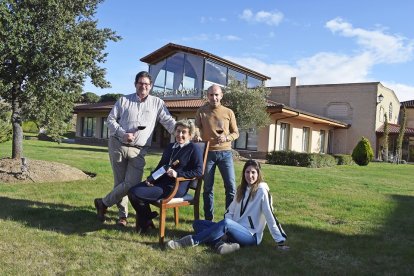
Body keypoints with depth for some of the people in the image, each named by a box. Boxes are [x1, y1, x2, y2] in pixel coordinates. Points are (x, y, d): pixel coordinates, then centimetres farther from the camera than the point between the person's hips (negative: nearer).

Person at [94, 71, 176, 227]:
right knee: (120, 182, 6)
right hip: (118, 145, 1)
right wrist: (122, 133, -11)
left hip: (138, 150, 0)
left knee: (132, 183, -10)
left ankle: (103, 203, 12)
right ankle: (123, 215, 22)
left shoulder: (157, 103, 6)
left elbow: (169, 122, 1)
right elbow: (111, 119, 5)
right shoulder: (124, 100, 7)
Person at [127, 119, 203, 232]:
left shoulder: (194, 149, -3)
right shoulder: (170, 147, 20)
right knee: (132, 191, -10)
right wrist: (151, 177, 5)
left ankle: (146, 220, 9)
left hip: (176, 188, -8)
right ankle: (145, 219, 10)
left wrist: (178, 174, -21)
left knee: (136, 194, -20)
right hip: (159, 182, 8)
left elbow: (198, 171, -11)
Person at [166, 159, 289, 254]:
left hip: (251, 236, -7)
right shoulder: (241, 188, 11)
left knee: (226, 223, -38)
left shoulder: (262, 190, -11)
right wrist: (223, 231, -6)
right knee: (198, 224, -5)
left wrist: (281, 242, -14)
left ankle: (191, 241, -31)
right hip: (234, 231, 8)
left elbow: (270, 216, -14)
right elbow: (230, 211, 10)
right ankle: (221, 243, -29)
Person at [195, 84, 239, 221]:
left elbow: (235, 133, 8)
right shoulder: (201, 112, 2)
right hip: (207, 153, 0)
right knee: (207, 188, 8)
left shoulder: (228, 112, 4)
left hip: (225, 153, 0)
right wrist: (196, 136, -17)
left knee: (231, 186, -1)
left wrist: (226, 138, -12)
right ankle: (208, 218, 19)